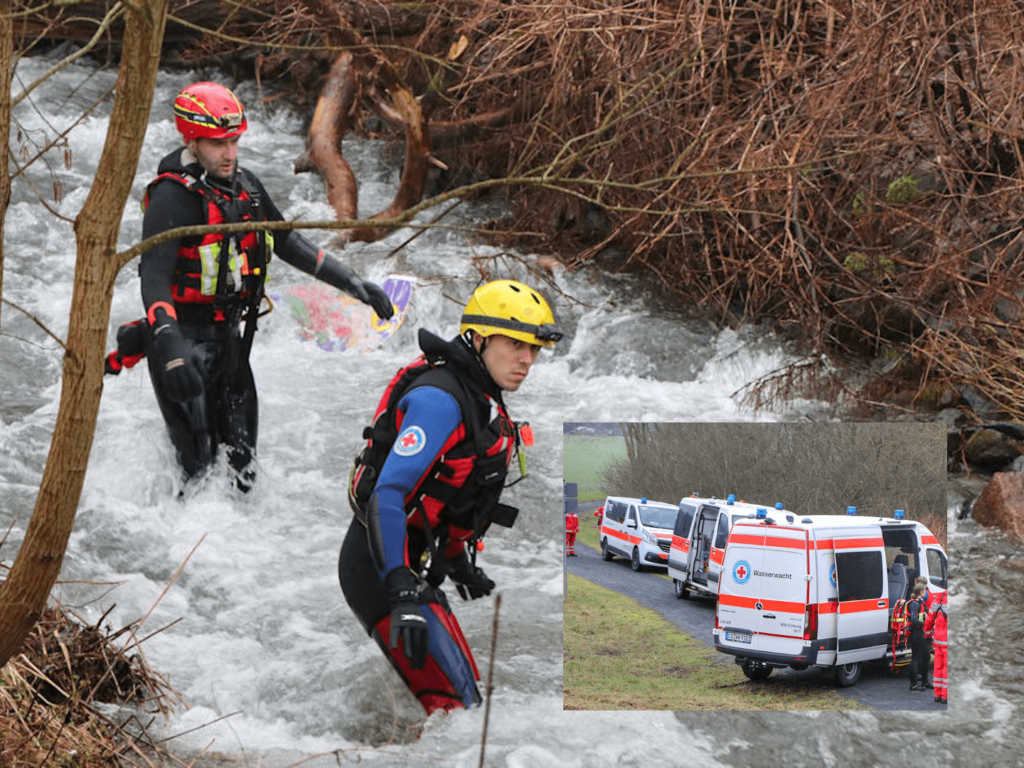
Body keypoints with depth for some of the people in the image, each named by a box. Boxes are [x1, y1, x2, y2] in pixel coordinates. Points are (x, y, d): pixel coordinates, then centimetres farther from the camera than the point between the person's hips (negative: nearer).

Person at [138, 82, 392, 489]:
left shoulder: (244, 184, 4)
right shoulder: (172, 198, -20)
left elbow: (286, 241, 17)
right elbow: (154, 278, -31)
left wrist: (351, 282, 12)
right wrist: (170, 346, -47)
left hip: (232, 338, 7)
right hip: (186, 342, -7)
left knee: (240, 464, 13)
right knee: (199, 463, -6)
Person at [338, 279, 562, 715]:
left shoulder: (481, 400, 12)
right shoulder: (439, 398, -20)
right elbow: (389, 494, -28)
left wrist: (462, 567, 32)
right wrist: (403, 595, -35)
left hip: (413, 573, 11)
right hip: (382, 570, -11)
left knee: (466, 693, 17)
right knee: (453, 704, -19)